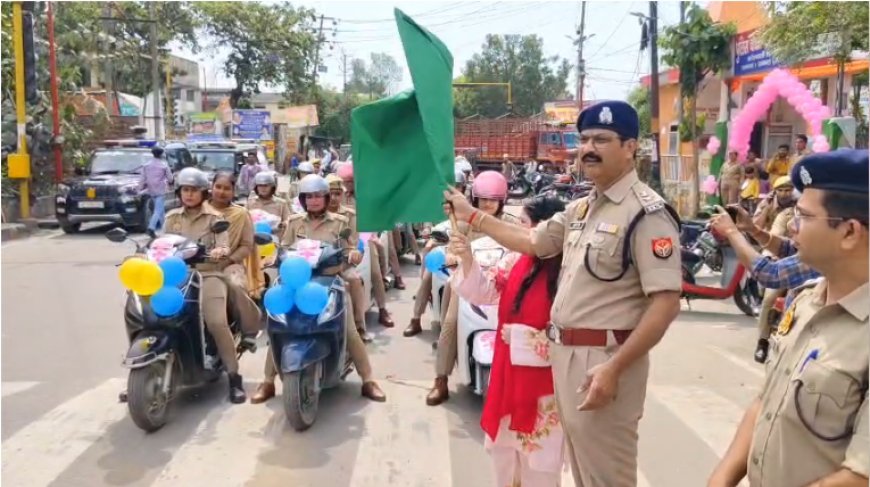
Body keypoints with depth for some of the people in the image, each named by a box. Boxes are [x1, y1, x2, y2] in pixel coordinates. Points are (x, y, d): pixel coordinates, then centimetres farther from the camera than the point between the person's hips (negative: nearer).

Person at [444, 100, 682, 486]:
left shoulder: (647, 213, -16)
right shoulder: (580, 209, 12)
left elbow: (666, 303, -21)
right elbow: (531, 242, 24)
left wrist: (614, 368, -25)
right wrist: (471, 216, 23)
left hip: (603, 358, -8)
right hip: (566, 353, 8)